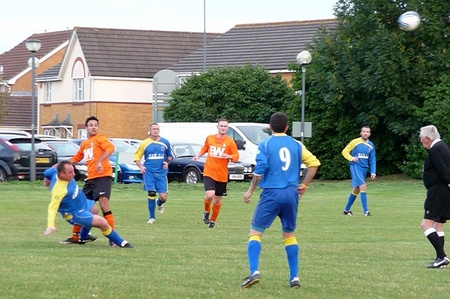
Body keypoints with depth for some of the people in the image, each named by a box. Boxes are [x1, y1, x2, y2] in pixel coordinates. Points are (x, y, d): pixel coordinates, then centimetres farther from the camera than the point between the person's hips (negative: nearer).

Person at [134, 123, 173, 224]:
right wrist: (140, 166, -6)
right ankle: (152, 217, 5)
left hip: (161, 172, 1)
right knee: (151, 194, -10)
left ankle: (159, 203, 34)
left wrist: (167, 162, -3)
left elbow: (170, 156, 18)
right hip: (149, 172, -1)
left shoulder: (165, 142, 6)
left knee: (163, 197, -5)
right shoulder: (145, 143, 3)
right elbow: (136, 156, 10)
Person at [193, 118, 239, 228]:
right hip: (209, 173, 0)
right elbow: (204, 148, 21)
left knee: (218, 200, 10)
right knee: (209, 195, -22)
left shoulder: (230, 142, -3)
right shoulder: (209, 138, 3)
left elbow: (236, 156, -3)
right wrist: (198, 156, 4)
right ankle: (206, 211, 9)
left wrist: (228, 156, -22)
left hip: (222, 176, 1)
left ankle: (213, 220, 32)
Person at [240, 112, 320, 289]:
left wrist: (250, 191, 1)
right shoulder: (296, 145, 8)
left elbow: (259, 171, -9)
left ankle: (254, 272, -16)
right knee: (289, 234, 17)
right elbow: (314, 163, 1)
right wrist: (304, 185, 10)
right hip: (291, 194, 4)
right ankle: (294, 277, 13)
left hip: (271, 194, -4)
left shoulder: (265, 145, -1)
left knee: (255, 232, 2)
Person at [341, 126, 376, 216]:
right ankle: (366, 211, -19)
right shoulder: (355, 142, -6)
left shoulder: (371, 145, 9)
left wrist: (373, 173, 3)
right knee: (363, 187, -19)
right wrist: (351, 158, -18)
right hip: (355, 167, -6)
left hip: (364, 168, 6)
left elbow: (372, 160, 12)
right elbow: (344, 151, 0)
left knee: (356, 190, 13)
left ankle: (346, 210, 27)